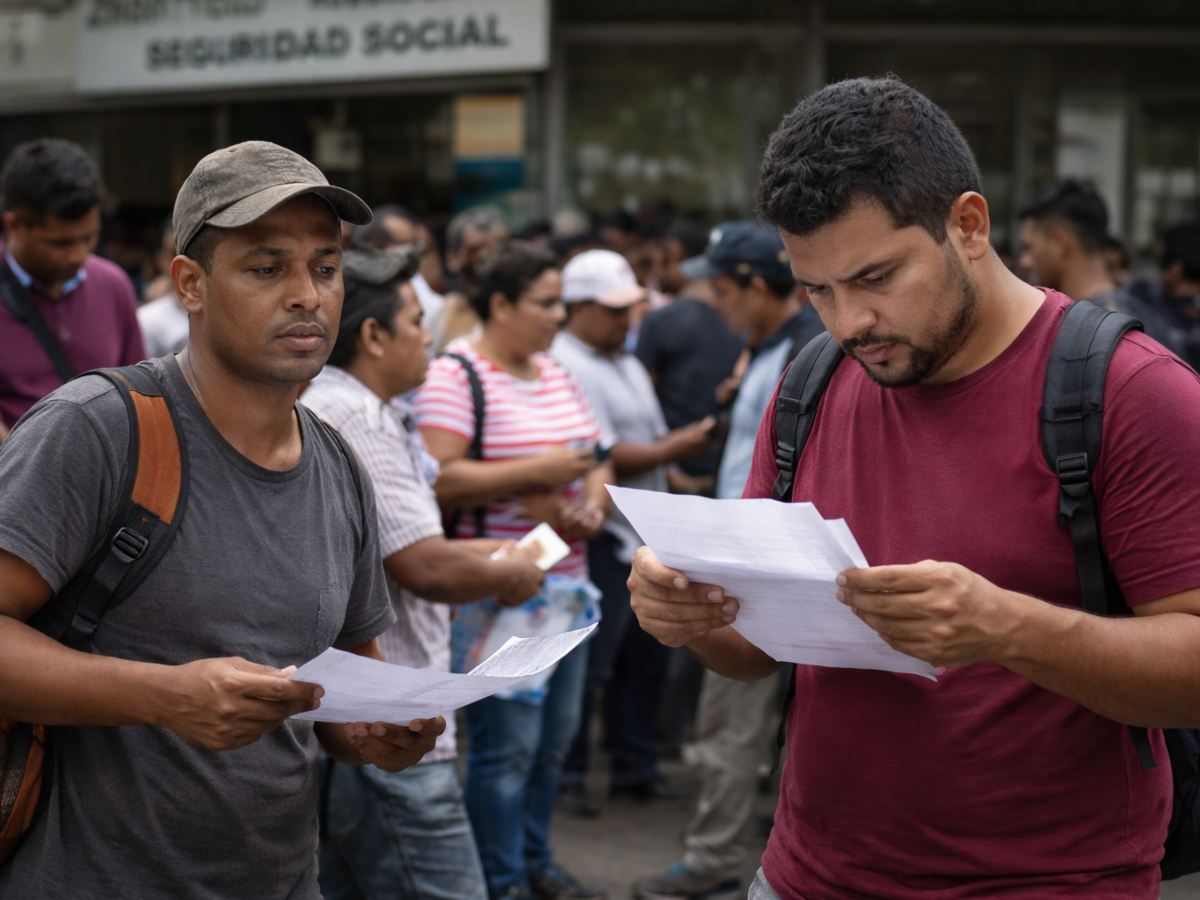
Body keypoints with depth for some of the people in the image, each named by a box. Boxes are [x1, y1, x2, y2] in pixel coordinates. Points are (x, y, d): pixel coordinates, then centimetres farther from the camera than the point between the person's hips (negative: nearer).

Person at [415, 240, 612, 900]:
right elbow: (437, 480, -22)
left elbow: (595, 459, 22)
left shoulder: (555, 371, 14)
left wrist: (595, 502, 0)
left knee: (554, 736, 15)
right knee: (506, 744, -4)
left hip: (566, 585, 8)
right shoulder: (455, 376, -11)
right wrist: (537, 473, -21)